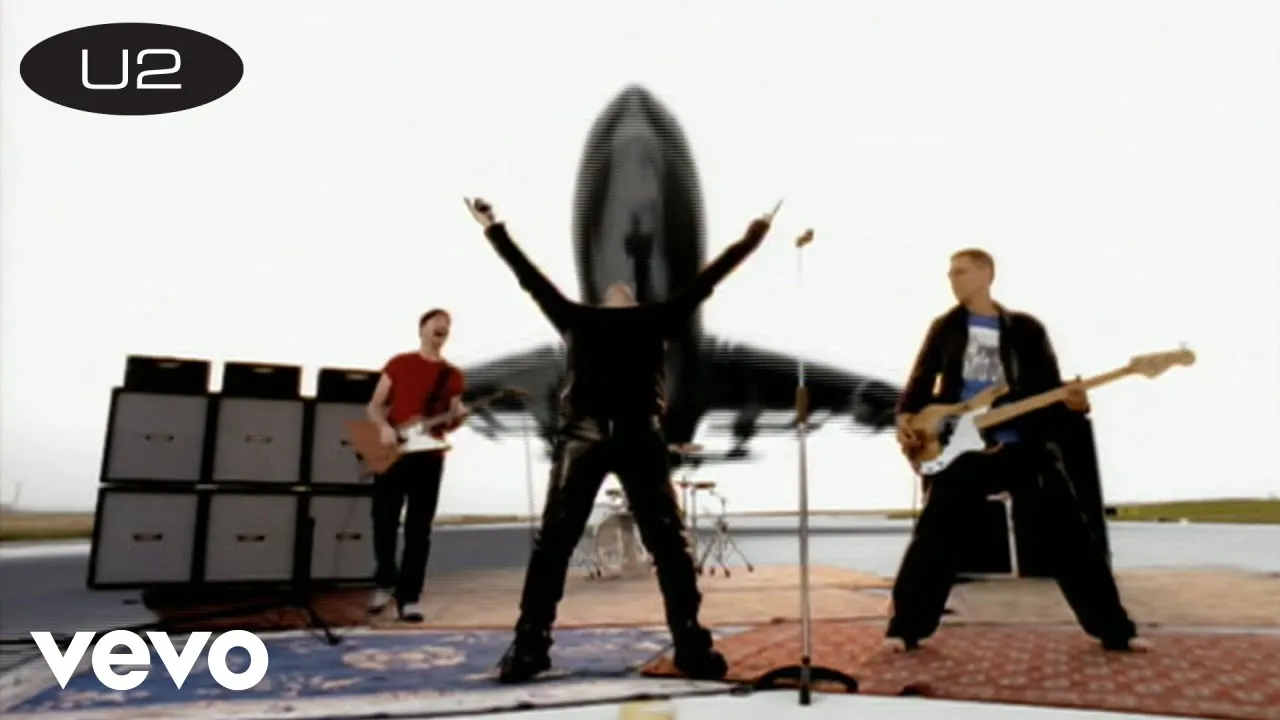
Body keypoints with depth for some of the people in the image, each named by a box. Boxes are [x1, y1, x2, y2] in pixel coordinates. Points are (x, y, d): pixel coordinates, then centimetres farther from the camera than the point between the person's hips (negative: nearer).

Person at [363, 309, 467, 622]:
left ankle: (409, 596, 8)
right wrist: (384, 427, -13)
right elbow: (374, 405, 6)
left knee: (419, 530, 0)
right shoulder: (399, 363, 7)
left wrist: (458, 417, -12)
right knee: (384, 523, 2)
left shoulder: (453, 376, 10)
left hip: (428, 457, 1)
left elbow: (448, 425, 11)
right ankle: (385, 582, 25)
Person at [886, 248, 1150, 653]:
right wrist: (906, 416, -10)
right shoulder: (945, 328, 11)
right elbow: (921, 380, 9)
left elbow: (1051, 391, 6)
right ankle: (906, 627, 0)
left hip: (1026, 443, 1)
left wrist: (1072, 403, -17)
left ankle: (1114, 629, 14)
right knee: (934, 535, -9)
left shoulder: (1026, 329, 9)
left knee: (1070, 532, 1)